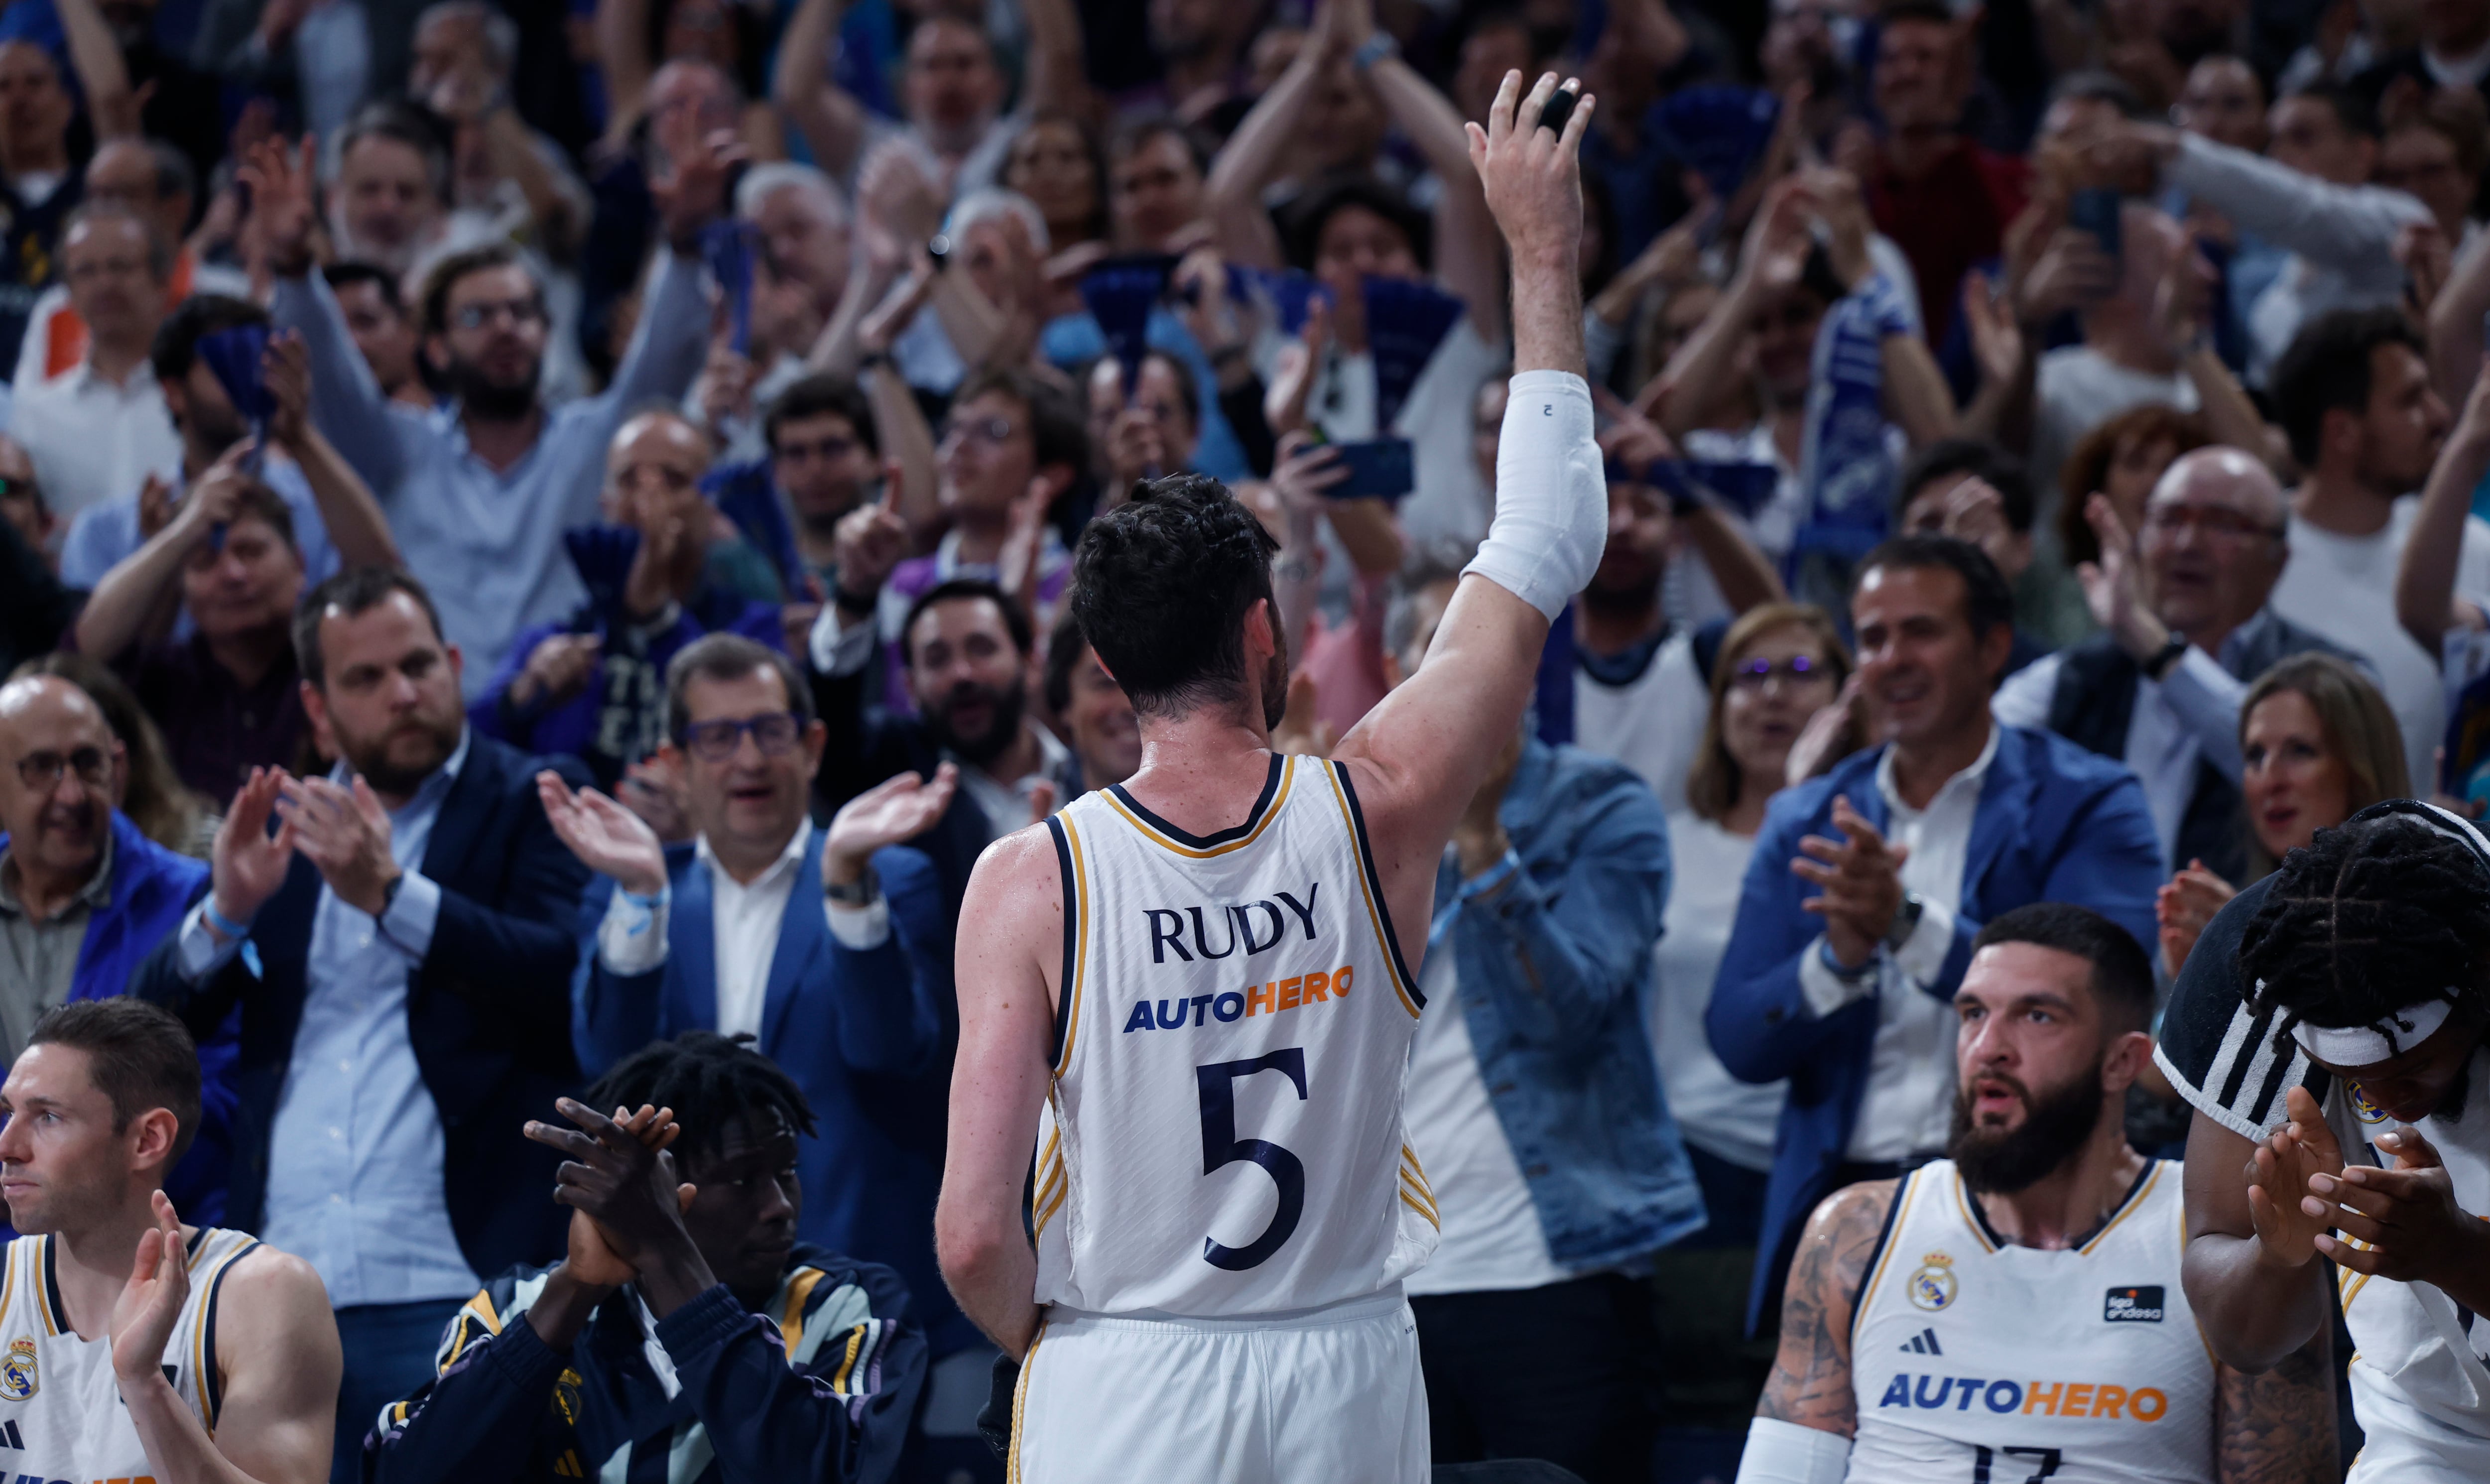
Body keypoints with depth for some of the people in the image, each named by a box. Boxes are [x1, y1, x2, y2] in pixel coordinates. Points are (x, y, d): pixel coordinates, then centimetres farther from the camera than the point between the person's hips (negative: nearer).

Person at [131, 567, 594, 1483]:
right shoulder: (276, 827, 17)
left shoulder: (533, 805, 4)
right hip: (283, 1299, 4)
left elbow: (569, 979, -12)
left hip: (452, 1294, -4)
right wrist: (227, 911, -7)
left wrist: (390, 893, -20)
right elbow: (158, 1025, 13)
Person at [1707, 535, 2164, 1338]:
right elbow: (1739, 1043, 8)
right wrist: (1840, 957, -13)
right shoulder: (1807, 822, 15)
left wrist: (1913, 926, -22)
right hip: (1839, 1204, 3)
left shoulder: (2085, 806, 3)